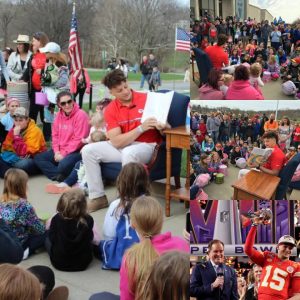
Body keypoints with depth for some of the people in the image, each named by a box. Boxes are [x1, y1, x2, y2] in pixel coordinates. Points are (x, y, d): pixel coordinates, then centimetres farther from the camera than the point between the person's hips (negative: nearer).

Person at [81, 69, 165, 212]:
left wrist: (160, 126, -28)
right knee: (88, 151, -7)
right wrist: (141, 128, -23)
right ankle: (98, 197, -1)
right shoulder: (110, 110, -3)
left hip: (146, 146, -4)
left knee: (129, 153, -38)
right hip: (121, 147, 5)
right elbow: (116, 142, -13)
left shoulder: (147, 99, -9)